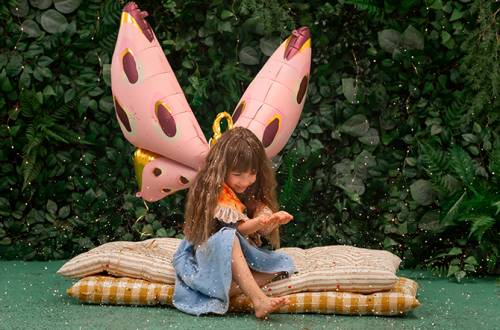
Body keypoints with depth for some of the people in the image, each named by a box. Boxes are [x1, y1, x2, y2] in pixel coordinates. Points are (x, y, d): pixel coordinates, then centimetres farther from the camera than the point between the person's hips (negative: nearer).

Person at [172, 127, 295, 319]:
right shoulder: (211, 192, -15)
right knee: (227, 238, -37)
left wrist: (272, 221, -26)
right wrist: (258, 223, -39)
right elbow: (230, 231, -21)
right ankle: (258, 300, -43)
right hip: (207, 253, -6)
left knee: (284, 264, -14)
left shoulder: (253, 192, 6)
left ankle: (225, 292, -30)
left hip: (241, 255, 6)